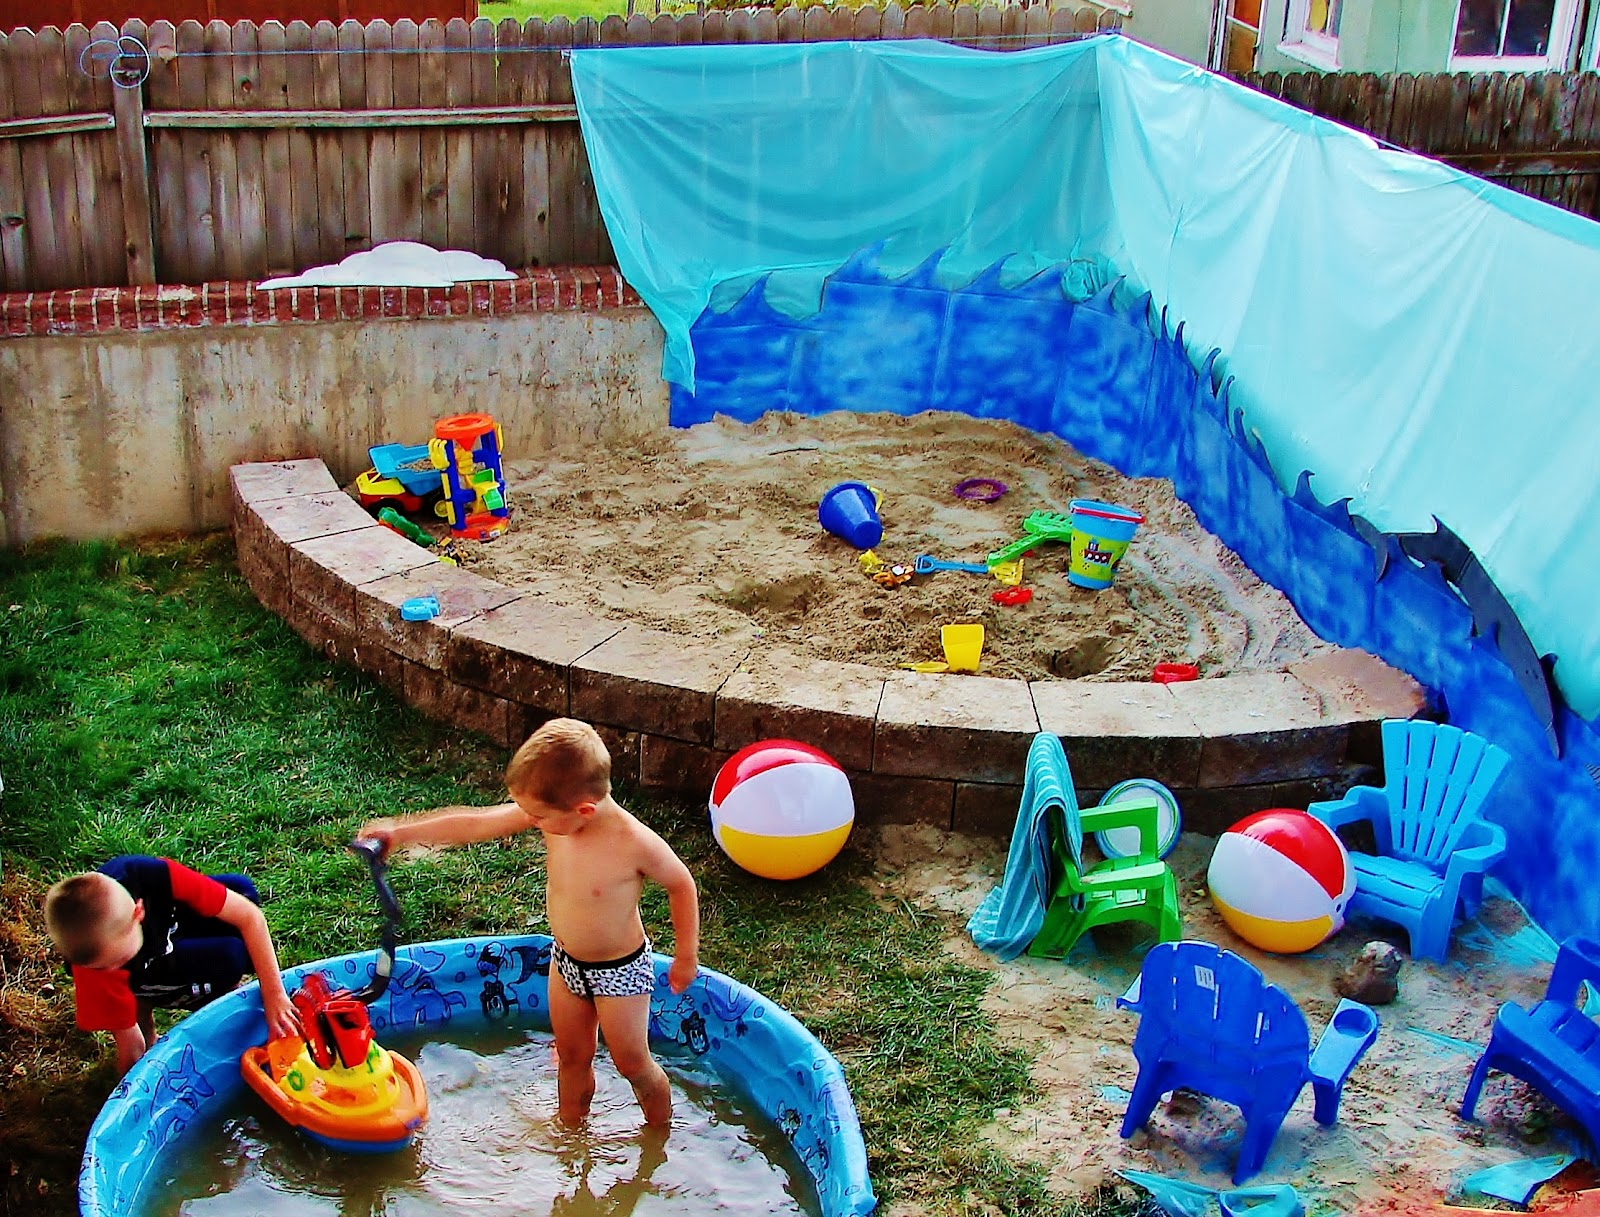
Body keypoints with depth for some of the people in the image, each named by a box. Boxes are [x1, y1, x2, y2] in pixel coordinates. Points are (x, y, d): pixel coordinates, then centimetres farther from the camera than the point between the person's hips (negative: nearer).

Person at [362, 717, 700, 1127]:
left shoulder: (636, 844, -33)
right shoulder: (550, 816, -19)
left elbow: (682, 885, -16)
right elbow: (474, 823, -11)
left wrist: (686, 956, -7)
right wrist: (401, 832, -8)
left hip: (620, 970, -5)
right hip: (565, 963, 5)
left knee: (632, 1063, 13)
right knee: (572, 1058, 22)